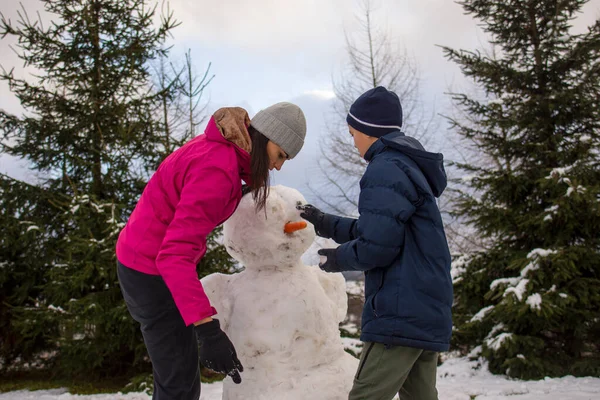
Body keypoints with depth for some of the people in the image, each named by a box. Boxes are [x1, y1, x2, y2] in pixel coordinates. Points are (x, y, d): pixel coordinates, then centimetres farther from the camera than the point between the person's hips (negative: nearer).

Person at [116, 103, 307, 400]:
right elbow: (175, 254, -35)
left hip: (147, 258, 10)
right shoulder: (218, 169, -28)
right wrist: (208, 330, -39)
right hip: (153, 271, -10)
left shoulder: (220, 147, 1)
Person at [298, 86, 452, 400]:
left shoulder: (386, 169, -12)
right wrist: (326, 224, 24)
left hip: (400, 314, -10)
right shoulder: (410, 166, 19)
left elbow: (377, 245, -20)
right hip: (429, 314, 10)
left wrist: (338, 258, 0)